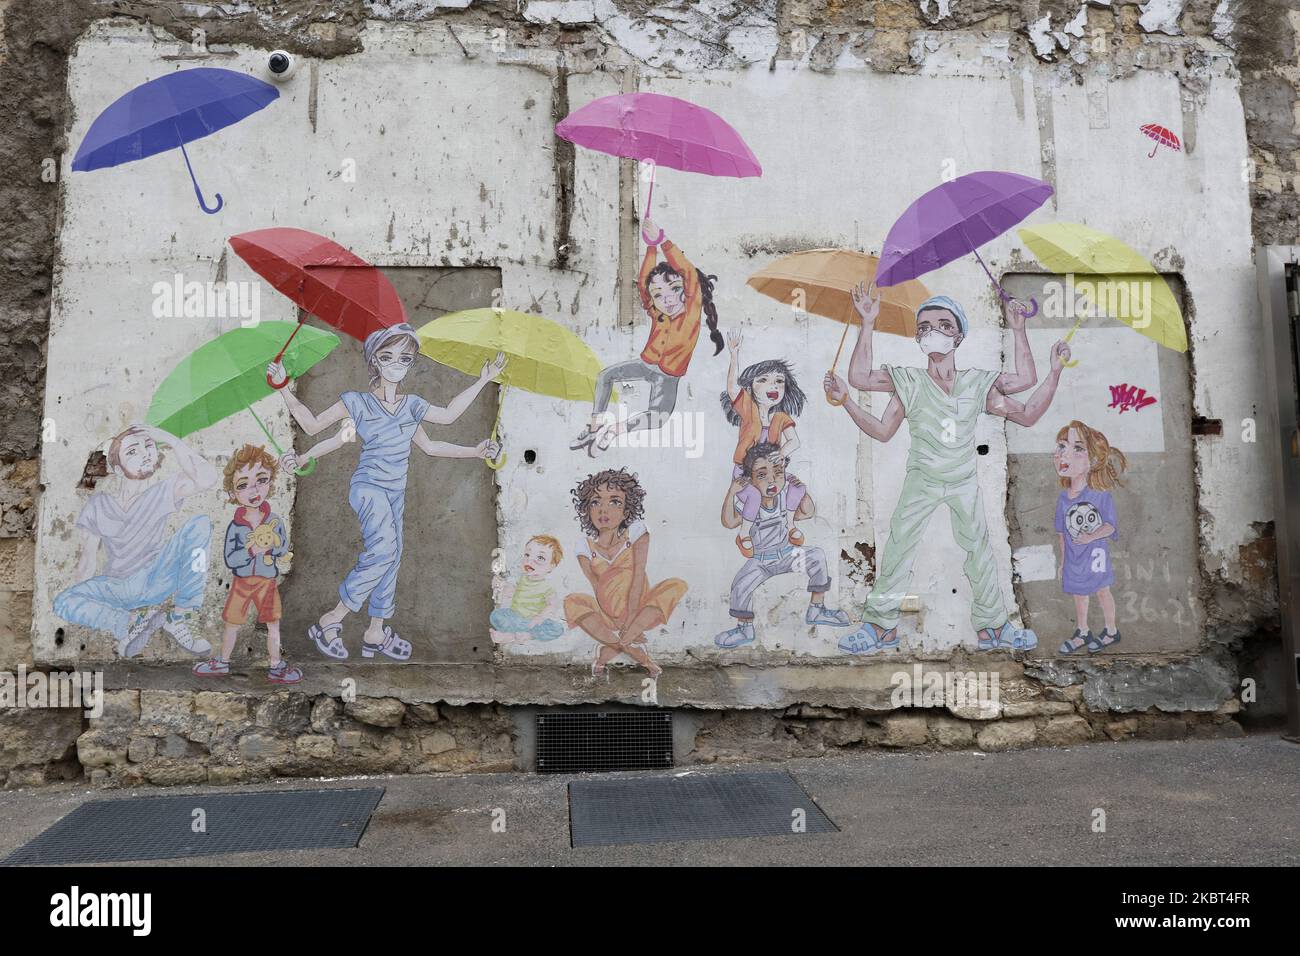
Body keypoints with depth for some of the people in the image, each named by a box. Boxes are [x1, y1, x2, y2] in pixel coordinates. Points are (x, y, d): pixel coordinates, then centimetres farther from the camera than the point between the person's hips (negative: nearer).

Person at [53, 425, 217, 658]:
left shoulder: (163, 492, -2)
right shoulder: (98, 505, 0)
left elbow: (208, 479, -22)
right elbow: (88, 560, 3)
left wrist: (170, 439, -18)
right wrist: (82, 602, -6)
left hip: (157, 580, 0)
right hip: (118, 588, 0)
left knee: (200, 523, -23)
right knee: (63, 603, -28)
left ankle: (178, 619, -18)